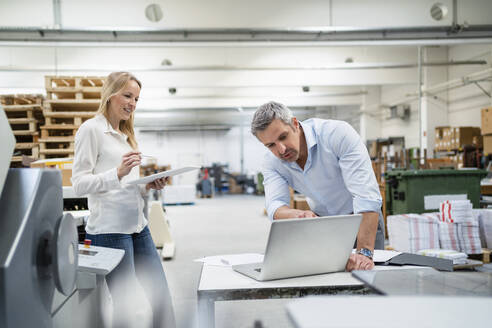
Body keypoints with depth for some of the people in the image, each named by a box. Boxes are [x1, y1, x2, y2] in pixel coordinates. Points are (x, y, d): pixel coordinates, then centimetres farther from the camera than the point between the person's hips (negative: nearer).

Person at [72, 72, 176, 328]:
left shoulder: (125, 134, 20)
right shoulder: (91, 129, -4)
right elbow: (79, 184, -12)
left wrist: (149, 186, 3)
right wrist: (118, 174, -25)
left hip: (138, 225, 8)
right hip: (110, 229, -8)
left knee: (162, 297, 9)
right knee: (125, 306, -1)